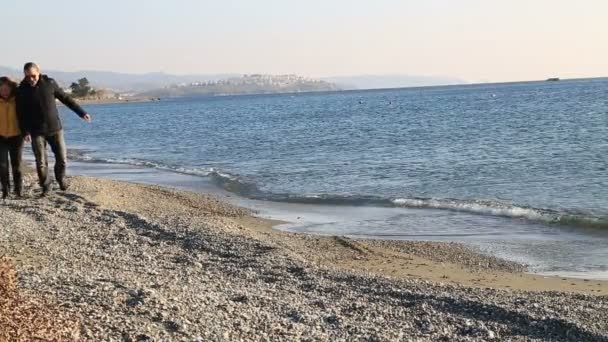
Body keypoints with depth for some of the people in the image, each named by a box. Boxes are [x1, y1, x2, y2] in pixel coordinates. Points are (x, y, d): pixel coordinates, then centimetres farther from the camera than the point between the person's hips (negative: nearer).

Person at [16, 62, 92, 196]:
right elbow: (21, 113, 0)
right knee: (41, 162, -1)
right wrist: (25, 132, -10)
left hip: (55, 128, 1)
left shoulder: (49, 83, -2)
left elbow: (66, 98, 5)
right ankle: (45, 187, 16)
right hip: (37, 131, -1)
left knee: (62, 158, 2)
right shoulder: (22, 90, -3)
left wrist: (81, 112, 5)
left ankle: (61, 179, 29)